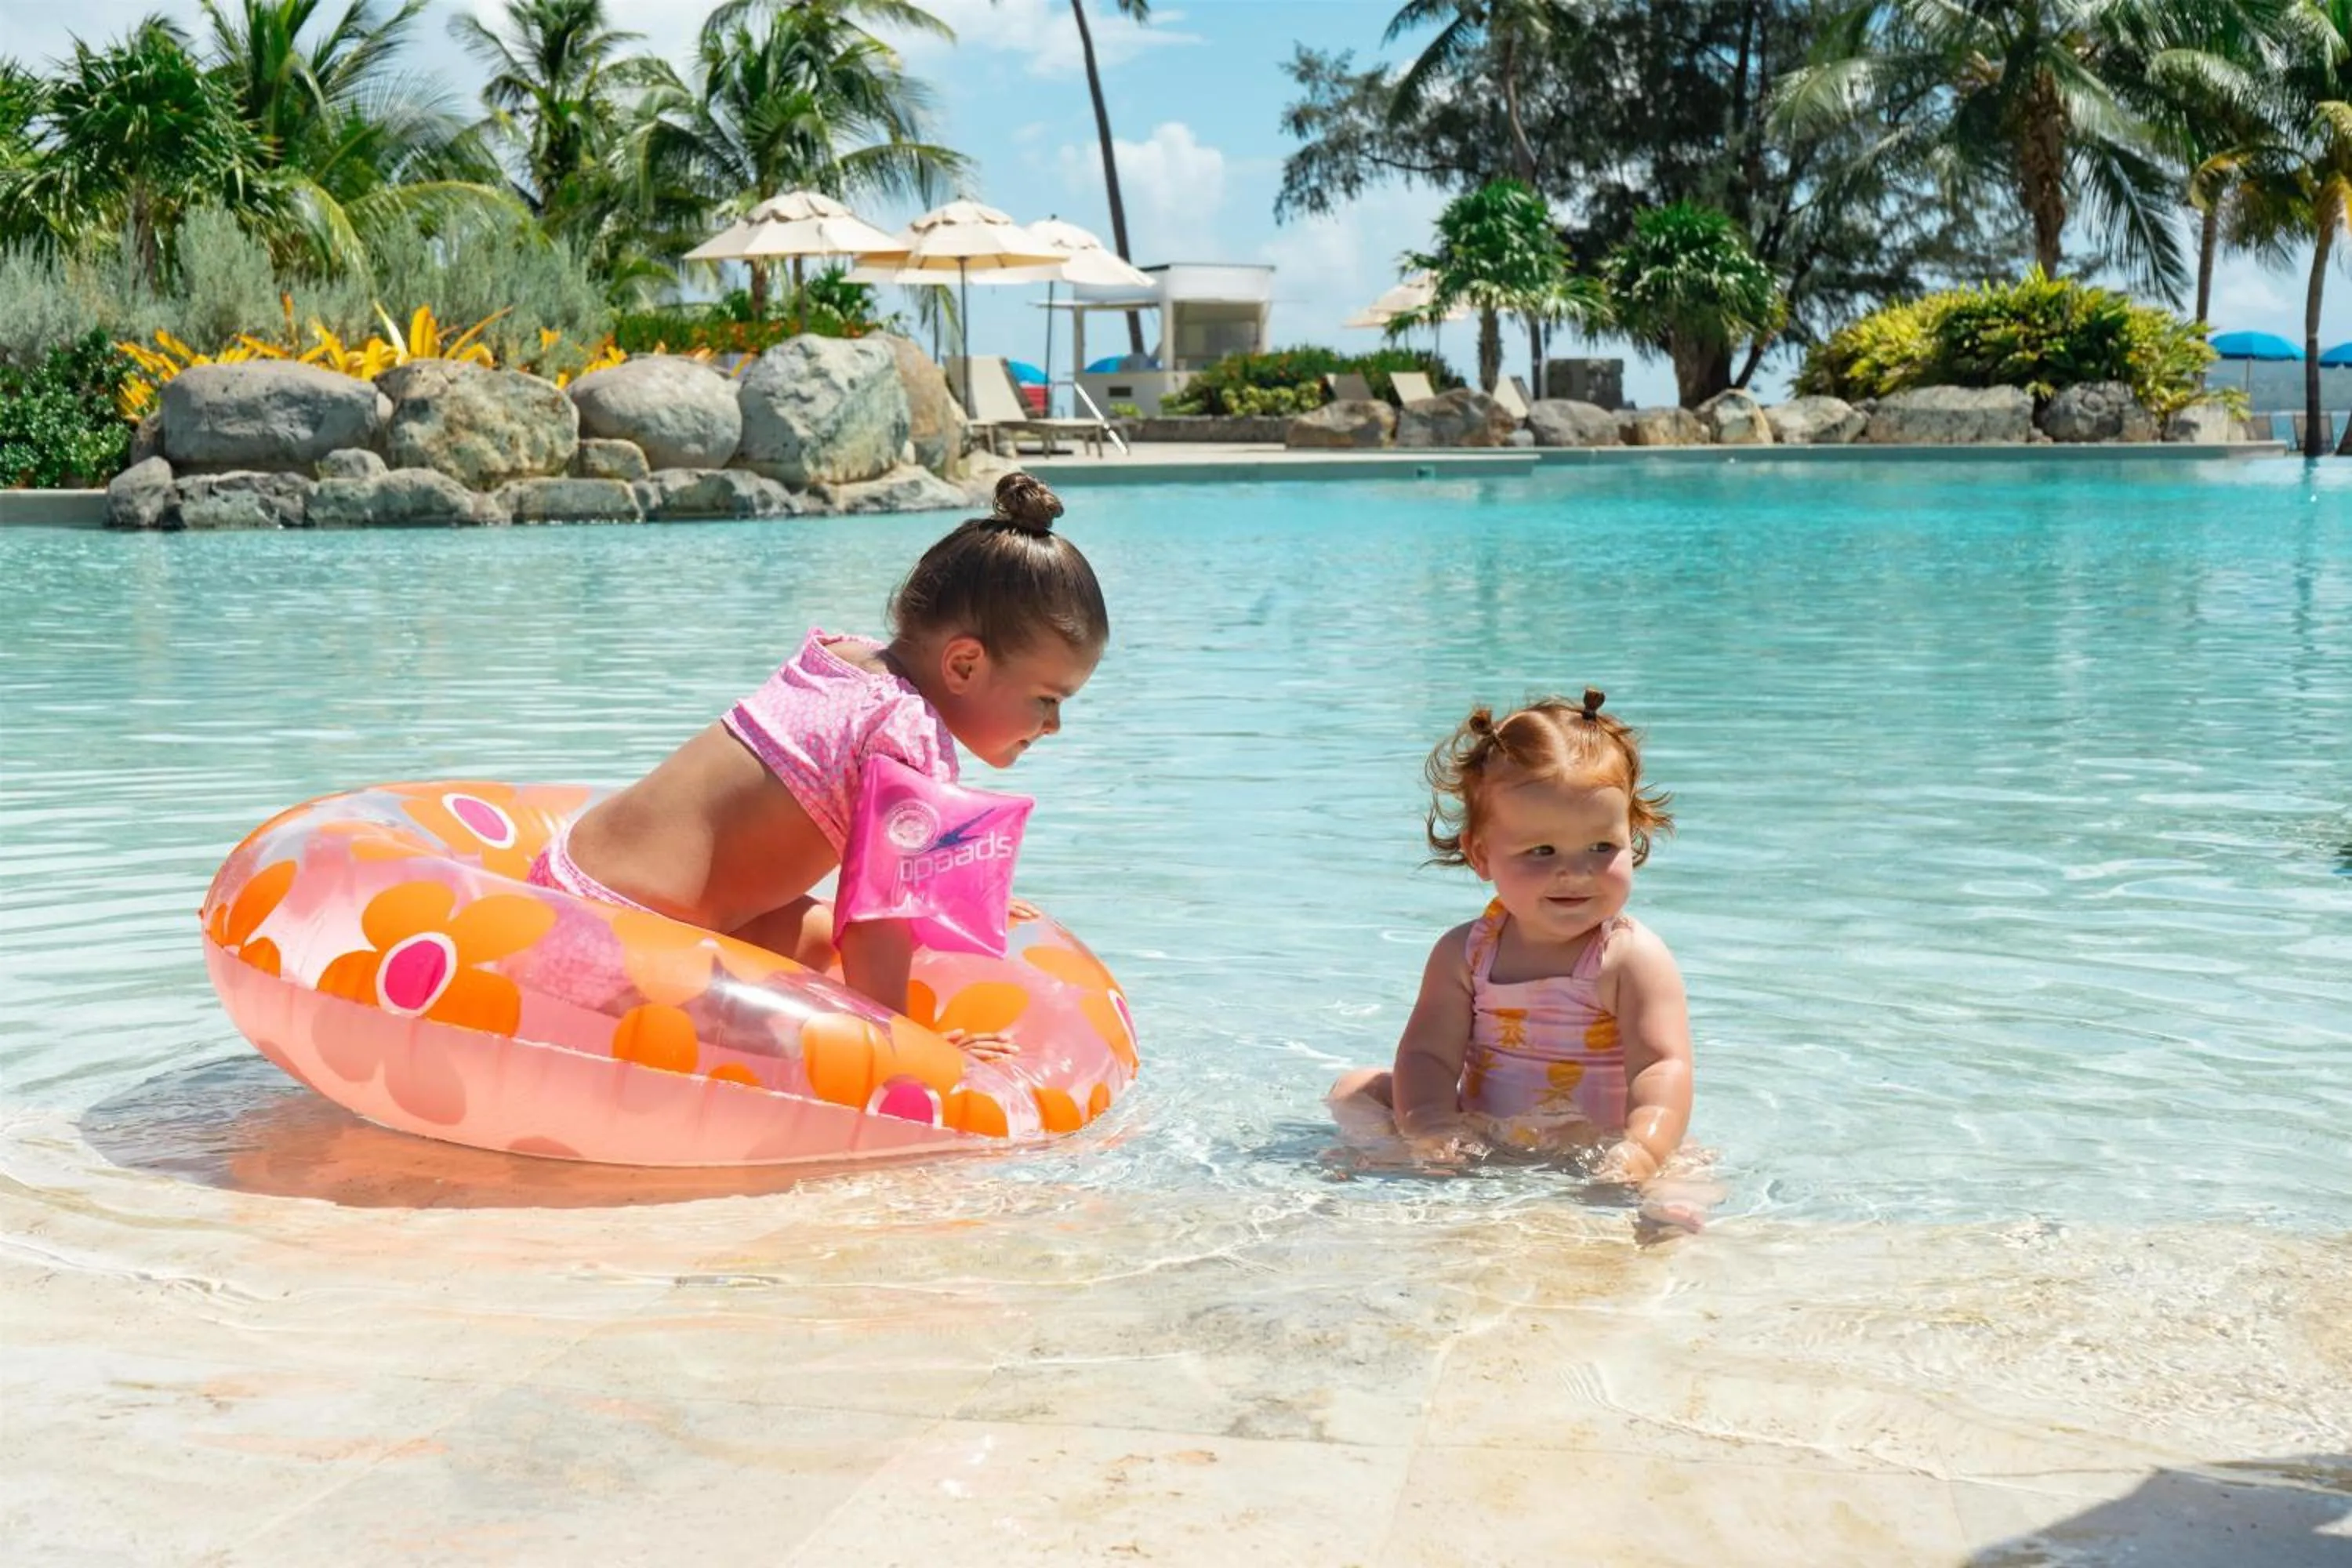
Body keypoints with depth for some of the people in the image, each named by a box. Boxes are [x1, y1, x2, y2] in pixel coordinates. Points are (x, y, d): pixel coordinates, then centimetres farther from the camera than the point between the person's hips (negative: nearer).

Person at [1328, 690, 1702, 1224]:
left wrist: (1643, 1149, -41)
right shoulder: (1464, 953, 1)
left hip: (1589, 1156, -4)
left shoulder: (1633, 959, -10)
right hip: (1477, 1141, 4)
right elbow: (1429, 1053, -6)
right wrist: (1428, 1125, -28)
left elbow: (1661, 1068, -21)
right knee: (1354, 1091, 0)